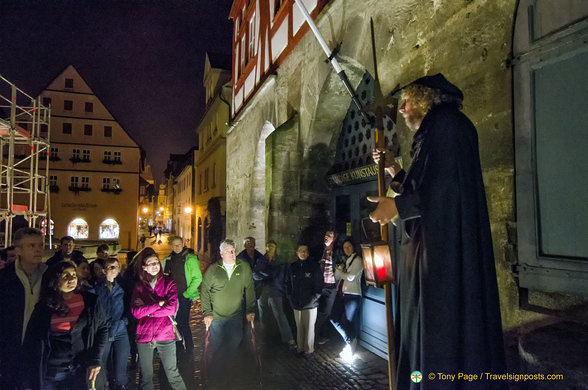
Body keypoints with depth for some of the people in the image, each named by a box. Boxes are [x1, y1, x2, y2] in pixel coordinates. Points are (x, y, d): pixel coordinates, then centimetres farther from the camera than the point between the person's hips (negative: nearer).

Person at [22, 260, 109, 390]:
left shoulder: (90, 301, -4)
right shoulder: (43, 307, -3)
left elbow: (103, 327, 2)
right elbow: (32, 342, -1)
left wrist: (95, 359, -7)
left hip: (82, 369, 0)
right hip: (51, 373, 0)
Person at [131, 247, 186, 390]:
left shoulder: (169, 282, -1)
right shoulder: (139, 286, 4)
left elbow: (172, 308, -12)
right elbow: (135, 312, -9)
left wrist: (147, 310, -10)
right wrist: (158, 304, -14)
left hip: (165, 335, -2)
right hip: (144, 336, 2)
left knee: (173, 374, 5)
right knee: (146, 377, 15)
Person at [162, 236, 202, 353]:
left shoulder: (190, 259, -9)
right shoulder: (168, 260, 8)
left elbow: (198, 278, -10)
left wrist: (187, 293, -13)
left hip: (185, 297, -5)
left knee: (183, 322, -6)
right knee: (175, 321, 13)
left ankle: (189, 348, 9)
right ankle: (178, 346, 29)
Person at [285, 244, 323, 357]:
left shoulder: (314, 266, -4)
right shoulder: (292, 267, 6)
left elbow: (319, 285, -4)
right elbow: (288, 284, 11)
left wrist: (314, 299, -10)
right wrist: (291, 298, 2)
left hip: (310, 305, -3)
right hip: (296, 304, 3)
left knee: (309, 328, 3)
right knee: (299, 327, 11)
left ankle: (309, 350, 17)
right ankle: (300, 348, 25)